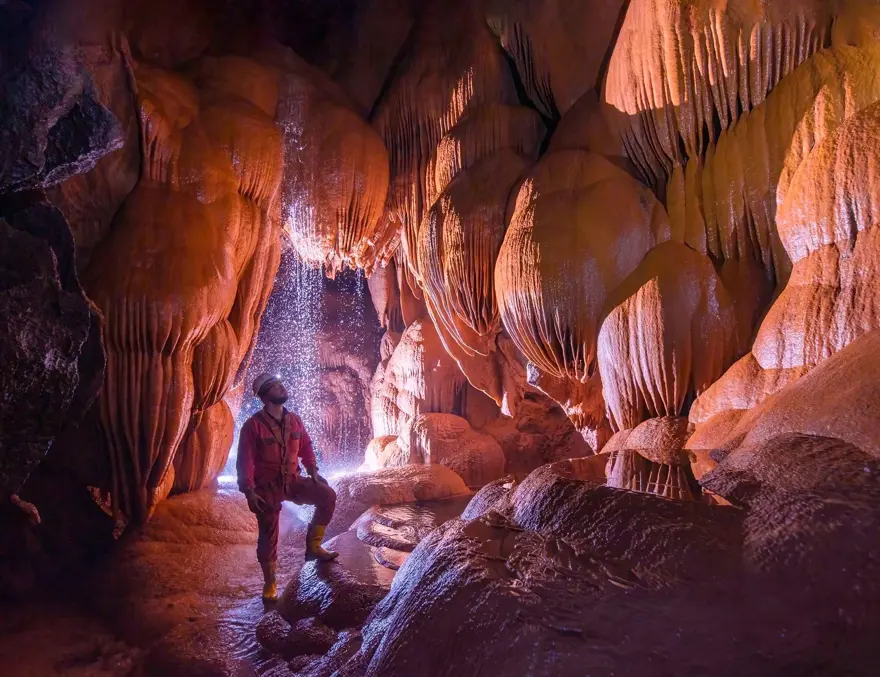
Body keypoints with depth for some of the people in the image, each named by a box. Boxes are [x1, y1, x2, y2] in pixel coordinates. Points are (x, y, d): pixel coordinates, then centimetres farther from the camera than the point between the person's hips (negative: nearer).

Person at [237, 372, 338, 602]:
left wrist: (312, 470, 0)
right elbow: (245, 461, -16)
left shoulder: (294, 420, 2)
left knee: (328, 496, -13)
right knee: (268, 535, 4)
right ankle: (269, 583, 23)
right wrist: (249, 491, -20)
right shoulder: (253, 425, -15)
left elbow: (306, 446, 13)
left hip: (293, 481, 4)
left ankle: (313, 545, 2)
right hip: (267, 487, -4)